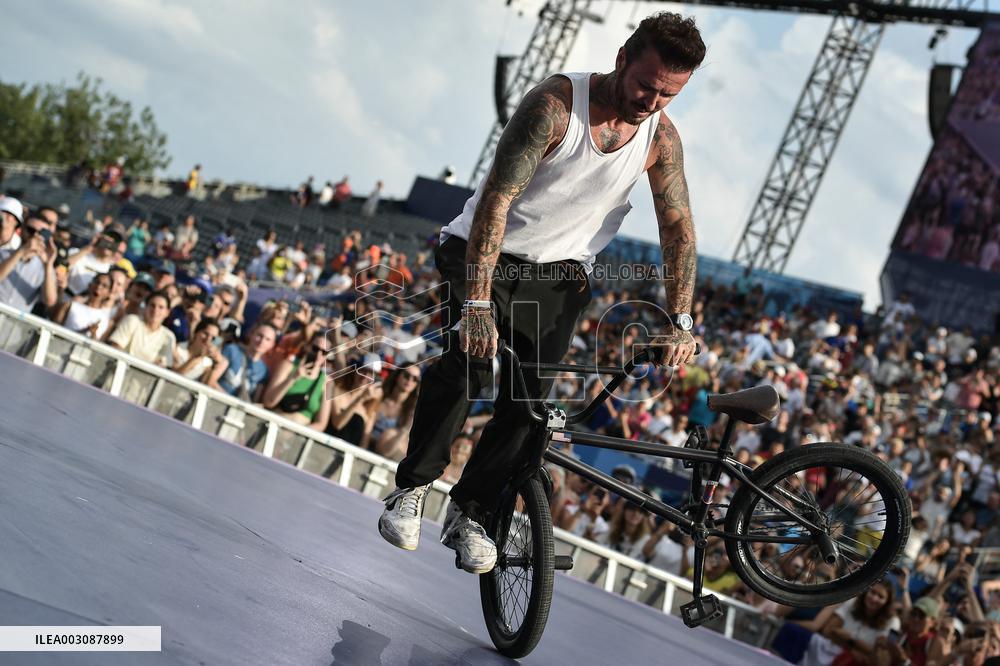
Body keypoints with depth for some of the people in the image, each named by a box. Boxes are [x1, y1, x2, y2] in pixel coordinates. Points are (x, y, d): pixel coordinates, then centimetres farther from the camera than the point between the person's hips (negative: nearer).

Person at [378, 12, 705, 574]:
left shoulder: (662, 138, -9)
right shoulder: (556, 104, -24)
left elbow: (679, 230, -3)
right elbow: (497, 197, -30)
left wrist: (681, 323, -13)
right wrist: (477, 303, -37)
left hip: (560, 274, 4)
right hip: (485, 254, -4)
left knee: (527, 400, -8)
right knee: (466, 363, -25)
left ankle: (468, 515, 8)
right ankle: (412, 489, -10)